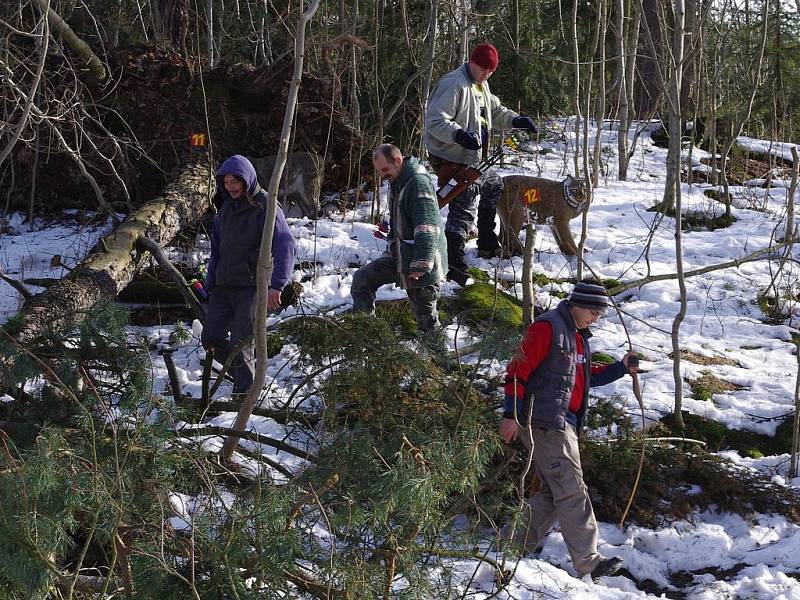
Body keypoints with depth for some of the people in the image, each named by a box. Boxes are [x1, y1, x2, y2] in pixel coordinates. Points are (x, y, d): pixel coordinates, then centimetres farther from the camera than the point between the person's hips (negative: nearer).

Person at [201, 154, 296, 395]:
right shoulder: (227, 206, 14)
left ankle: (244, 393, 1)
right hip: (223, 286, 8)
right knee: (211, 337, 4)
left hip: (252, 287, -7)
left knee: (240, 345, -11)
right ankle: (244, 375, 22)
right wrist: (210, 284, 16)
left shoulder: (265, 207, -10)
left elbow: (285, 246, -21)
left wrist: (276, 286, -32)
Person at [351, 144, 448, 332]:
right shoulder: (396, 182, 11)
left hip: (422, 265, -10)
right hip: (399, 256, 10)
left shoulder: (419, 183, -22)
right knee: (362, 278, 6)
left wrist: (420, 264, -33)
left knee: (424, 313, -1)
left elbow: (427, 229, -29)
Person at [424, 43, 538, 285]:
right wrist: (459, 135, -40)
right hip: (452, 160, -11)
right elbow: (435, 120, -25)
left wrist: (516, 120, 6)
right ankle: (455, 265, -14)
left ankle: (487, 244, 39)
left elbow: (495, 111, 25)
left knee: (494, 184, 28)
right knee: (463, 209, -14)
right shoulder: (453, 84, -18)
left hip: (473, 158, 11)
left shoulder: (481, 85, 14)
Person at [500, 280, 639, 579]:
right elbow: (517, 371, -17)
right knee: (572, 490, -10)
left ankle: (522, 544, 19)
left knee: (553, 490, 12)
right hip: (544, 424, -10)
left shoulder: (577, 335, 19)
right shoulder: (547, 328, -13)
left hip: (563, 424, 10)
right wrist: (511, 415, -20)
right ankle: (588, 562, -10)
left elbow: (587, 376, 26)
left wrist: (620, 368, 11)